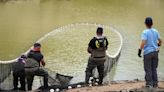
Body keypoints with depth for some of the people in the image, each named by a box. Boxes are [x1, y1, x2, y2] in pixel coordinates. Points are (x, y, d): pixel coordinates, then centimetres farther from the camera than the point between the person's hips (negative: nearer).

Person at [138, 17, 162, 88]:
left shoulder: (145, 32, -12)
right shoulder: (155, 31, 5)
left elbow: (143, 42, -21)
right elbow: (160, 41, 13)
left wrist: (140, 50, -14)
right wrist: (158, 45, 32)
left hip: (148, 52, -5)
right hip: (155, 52, 5)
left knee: (148, 69, 2)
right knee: (154, 69, 13)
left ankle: (149, 84, 3)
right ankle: (155, 84, 15)